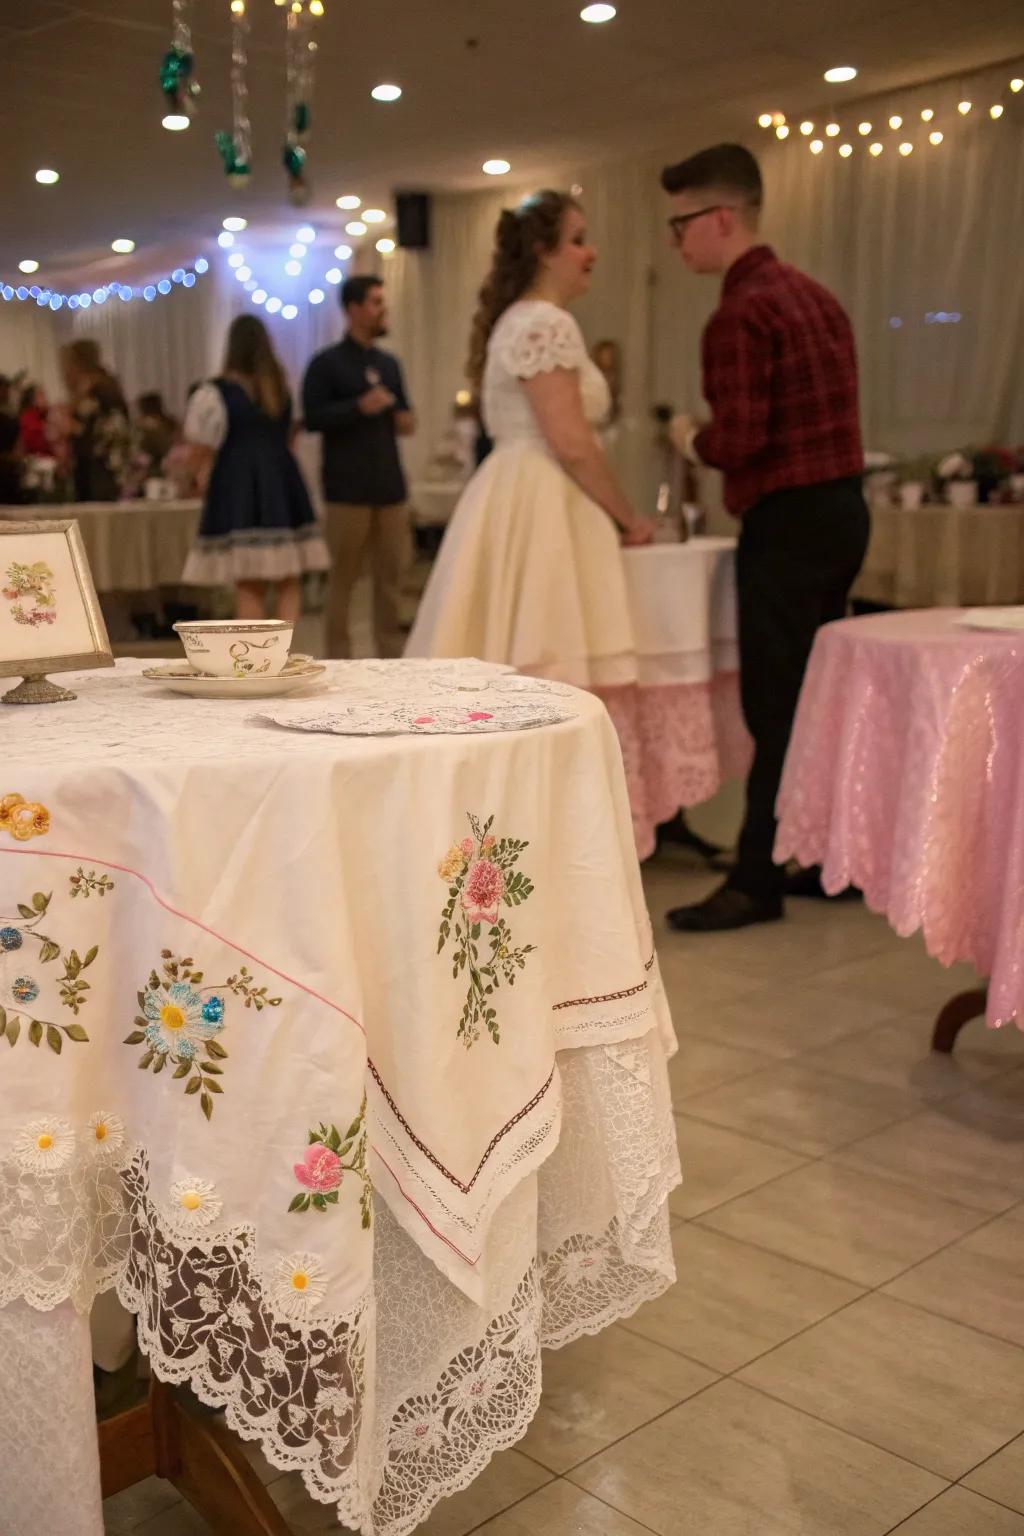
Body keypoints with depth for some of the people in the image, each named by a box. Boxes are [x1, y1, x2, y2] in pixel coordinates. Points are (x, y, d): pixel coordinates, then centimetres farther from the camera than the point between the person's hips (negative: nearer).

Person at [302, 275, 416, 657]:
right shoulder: (326, 363, -2)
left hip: (390, 483, 6)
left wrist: (407, 419, 2)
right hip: (348, 487, -6)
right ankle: (338, 659, 7)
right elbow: (313, 418, -11)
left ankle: (392, 654, 15)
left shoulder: (389, 364, 17)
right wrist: (359, 407, -20)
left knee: (394, 572, 7)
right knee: (343, 576, 0)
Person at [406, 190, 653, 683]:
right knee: (550, 677, -10)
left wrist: (611, 514, 24)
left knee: (512, 682, 8)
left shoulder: (518, 319, 21)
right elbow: (571, 445, -18)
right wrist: (628, 519, -6)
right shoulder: (548, 324, -11)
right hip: (538, 512, -10)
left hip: (516, 503, 10)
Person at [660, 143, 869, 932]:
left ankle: (758, 880, 3)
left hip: (789, 522, -9)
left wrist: (693, 439, -1)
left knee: (776, 709, -4)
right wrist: (717, 441, 16)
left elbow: (740, 440, -21)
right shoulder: (815, 294, 14)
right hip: (841, 509, 9)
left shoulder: (742, 312, -15)